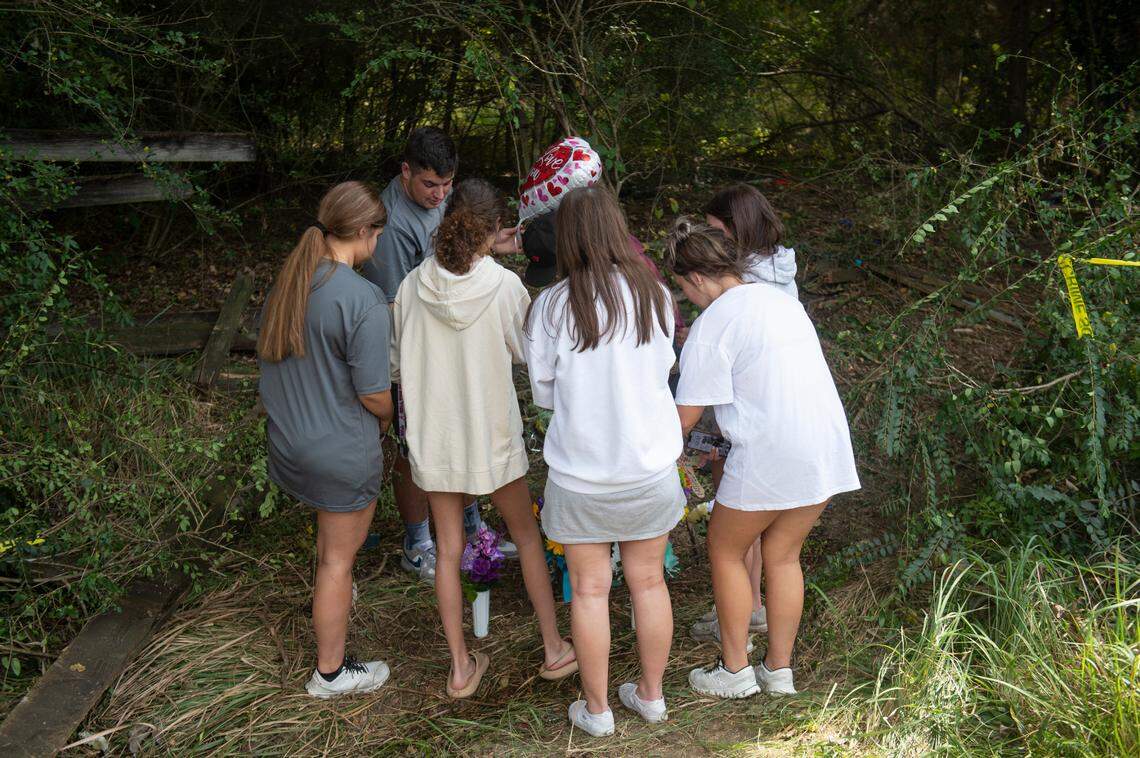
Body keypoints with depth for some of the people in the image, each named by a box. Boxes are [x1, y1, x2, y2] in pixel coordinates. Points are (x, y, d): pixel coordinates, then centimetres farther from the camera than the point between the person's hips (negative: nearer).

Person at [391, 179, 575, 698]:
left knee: (448, 548, 13)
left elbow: (397, 364, 1)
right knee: (526, 535, 17)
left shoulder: (413, 286, -8)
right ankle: (554, 649, 27)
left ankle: (460, 668, 21)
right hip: (492, 437, -2)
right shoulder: (504, 285, -16)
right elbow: (527, 354, -2)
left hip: (432, 437, 2)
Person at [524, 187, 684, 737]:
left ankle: (596, 709, 25)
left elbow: (543, 392, -3)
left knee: (590, 590, 12)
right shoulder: (653, 294, -7)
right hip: (650, 466, 2)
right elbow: (664, 367, 6)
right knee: (648, 581, 18)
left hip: (581, 472, -2)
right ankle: (651, 694, 33)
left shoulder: (551, 305, -13)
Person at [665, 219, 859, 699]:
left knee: (725, 550, 13)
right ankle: (780, 670, 26)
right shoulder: (782, 299, 14)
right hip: (827, 447, 7)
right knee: (783, 555, 19)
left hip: (768, 457, -7)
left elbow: (684, 418, -9)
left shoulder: (711, 326, -9)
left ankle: (735, 672, 20)